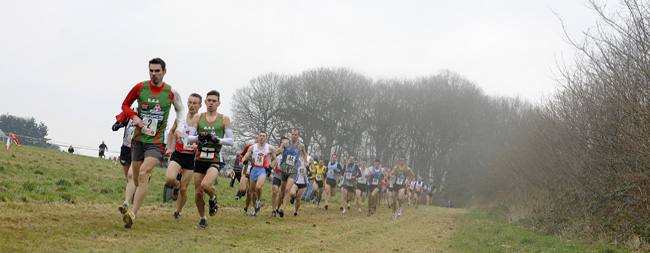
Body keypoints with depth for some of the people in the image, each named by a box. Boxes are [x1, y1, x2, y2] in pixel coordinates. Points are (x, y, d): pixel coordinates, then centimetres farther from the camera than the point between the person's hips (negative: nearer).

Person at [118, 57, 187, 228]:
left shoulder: (171, 92, -2)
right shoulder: (140, 87, -1)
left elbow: (180, 109, 17)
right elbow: (125, 105, 13)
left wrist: (179, 128, 3)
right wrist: (134, 116, -6)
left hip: (156, 141, -3)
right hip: (139, 138, 3)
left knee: (143, 174, -22)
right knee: (136, 179, 5)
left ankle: (132, 215, -24)